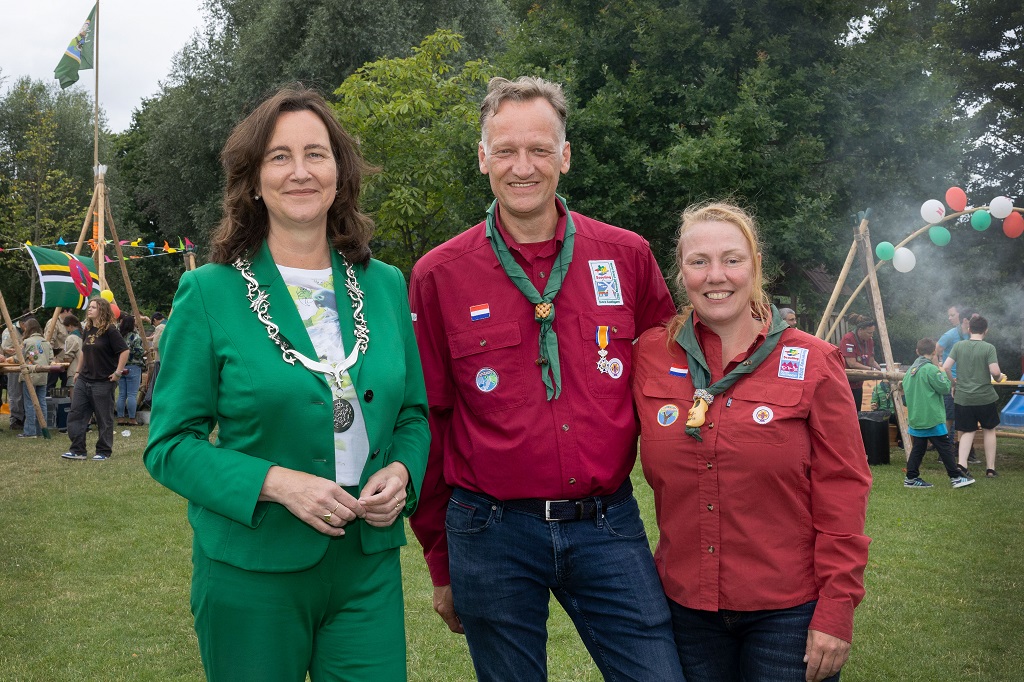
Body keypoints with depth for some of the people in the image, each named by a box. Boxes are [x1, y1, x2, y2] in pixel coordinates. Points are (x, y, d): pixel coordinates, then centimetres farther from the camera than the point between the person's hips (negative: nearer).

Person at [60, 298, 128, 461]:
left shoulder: (110, 331, -11)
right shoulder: (88, 330, 12)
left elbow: (124, 351, -15)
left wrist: (118, 372, -18)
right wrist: (78, 371, 20)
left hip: (103, 382, -8)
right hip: (84, 380, 8)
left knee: (104, 419, 1)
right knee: (75, 415, 3)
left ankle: (104, 452, 11)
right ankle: (77, 450, 10)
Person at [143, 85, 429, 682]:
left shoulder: (385, 285, 5)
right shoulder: (210, 293, -6)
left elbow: (413, 412, 13)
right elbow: (171, 444, -6)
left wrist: (401, 473, -8)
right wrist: (274, 482, -20)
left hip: (370, 569, 3)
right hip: (252, 573, -2)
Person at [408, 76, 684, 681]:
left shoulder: (628, 257, 2)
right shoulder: (440, 275, -1)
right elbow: (425, 422, 4)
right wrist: (441, 562, 7)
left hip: (608, 524, 1)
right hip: (492, 534, -1)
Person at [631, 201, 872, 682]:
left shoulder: (812, 363, -6)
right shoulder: (650, 356, -1)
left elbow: (842, 493, -6)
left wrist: (836, 611, -8)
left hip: (789, 612, -2)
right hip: (686, 606, 2)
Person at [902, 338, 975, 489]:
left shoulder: (910, 370, 9)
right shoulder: (931, 369, -15)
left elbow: (906, 390, 18)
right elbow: (945, 388, -11)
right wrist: (944, 374, 4)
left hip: (916, 418, 8)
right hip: (932, 418, -8)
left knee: (918, 448, 11)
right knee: (945, 447, 0)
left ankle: (911, 478, 10)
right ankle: (956, 477, 5)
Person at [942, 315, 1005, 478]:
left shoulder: (958, 346, -1)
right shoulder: (989, 348, -9)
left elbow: (946, 367, -6)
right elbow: (995, 372, -16)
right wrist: (999, 378, 6)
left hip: (963, 398, 2)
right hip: (985, 397, -2)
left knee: (967, 431, 10)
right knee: (989, 430, 16)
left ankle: (961, 464, -9)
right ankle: (990, 468, 19)